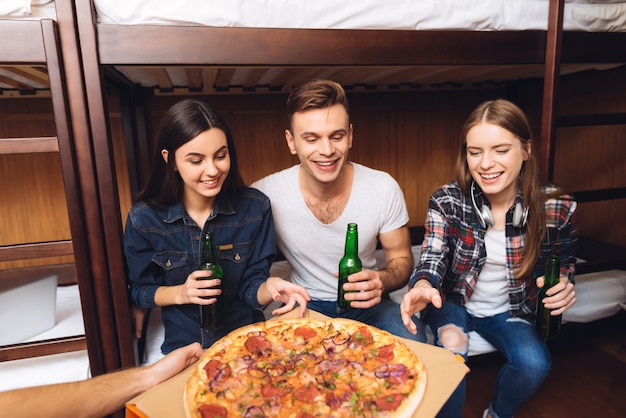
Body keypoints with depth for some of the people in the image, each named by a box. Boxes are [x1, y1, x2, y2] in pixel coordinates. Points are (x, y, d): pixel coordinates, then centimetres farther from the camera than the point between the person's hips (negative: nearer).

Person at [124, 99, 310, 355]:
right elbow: (140, 291, 3)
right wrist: (181, 293, -16)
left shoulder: (256, 208, -9)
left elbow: (251, 286, -4)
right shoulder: (143, 219, -9)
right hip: (183, 348, 0)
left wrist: (269, 288, -26)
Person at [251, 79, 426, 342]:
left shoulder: (384, 188, -14)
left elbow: (401, 258, -1)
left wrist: (381, 280, -24)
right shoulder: (265, 194, -17)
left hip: (366, 303, 2)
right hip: (304, 305, -1)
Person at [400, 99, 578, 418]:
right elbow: (433, 257, -19)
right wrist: (422, 285, -43)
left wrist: (565, 286, -19)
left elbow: (563, 263, 5)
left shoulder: (557, 208, -13)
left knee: (535, 363, -21)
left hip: (507, 311, 2)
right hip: (453, 303, -1)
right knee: (451, 346, -29)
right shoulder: (446, 201, -16)